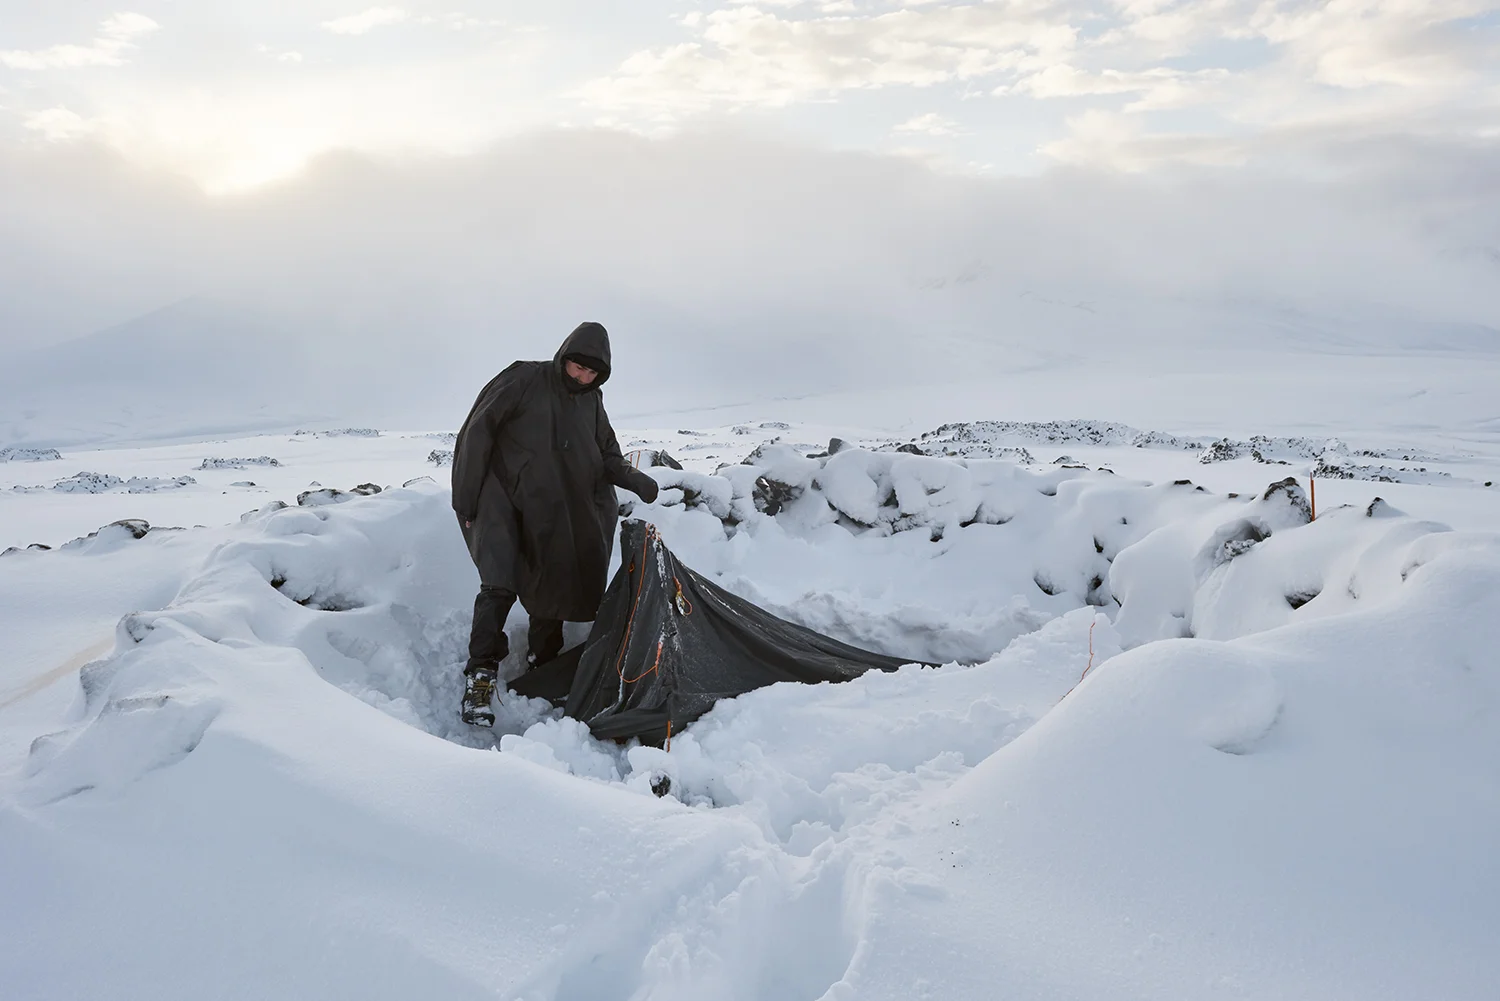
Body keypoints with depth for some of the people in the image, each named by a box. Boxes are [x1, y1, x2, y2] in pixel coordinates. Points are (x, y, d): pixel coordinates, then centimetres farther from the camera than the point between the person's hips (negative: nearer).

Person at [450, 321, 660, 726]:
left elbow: (607, 458, 14)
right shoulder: (524, 380, -9)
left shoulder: (591, 402, 7)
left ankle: (541, 667, 27)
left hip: (551, 514, 5)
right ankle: (480, 674, -6)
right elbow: (477, 431, -9)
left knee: (554, 586, 7)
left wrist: (633, 478, -8)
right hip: (502, 499, -5)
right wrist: (467, 499, -11)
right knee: (500, 586, -18)